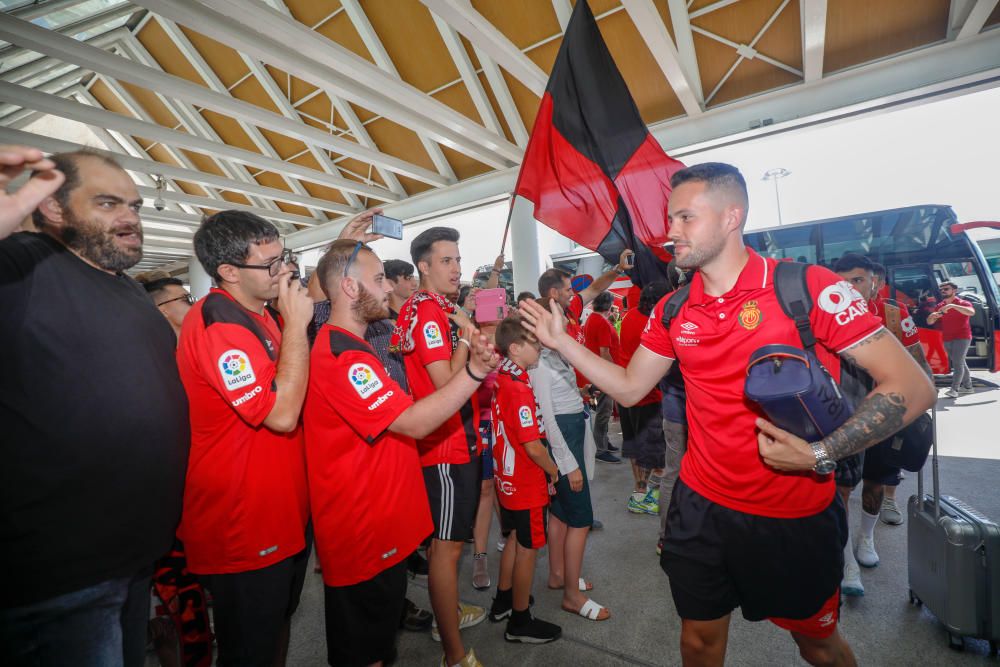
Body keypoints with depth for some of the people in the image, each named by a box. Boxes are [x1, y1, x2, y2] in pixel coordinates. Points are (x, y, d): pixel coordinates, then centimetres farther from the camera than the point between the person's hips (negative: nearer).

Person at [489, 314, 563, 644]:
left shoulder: (501, 381, 1)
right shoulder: (520, 388, -26)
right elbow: (532, 445, -26)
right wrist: (554, 471, -8)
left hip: (509, 478, 8)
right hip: (527, 484, -8)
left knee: (515, 539, 25)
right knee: (528, 549, 9)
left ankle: (503, 599, 43)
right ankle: (519, 622, 27)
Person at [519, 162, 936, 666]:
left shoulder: (809, 286, -16)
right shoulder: (672, 310, -2)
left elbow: (912, 386, -13)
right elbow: (629, 388, 4)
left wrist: (820, 455, -24)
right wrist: (561, 340, -3)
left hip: (797, 515, -2)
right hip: (700, 505, 3)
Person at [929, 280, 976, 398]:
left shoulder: (963, 303, -6)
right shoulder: (939, 306, 9)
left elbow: (971, 312, -28)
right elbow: (929, 322, 8)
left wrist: (953, 306, -35)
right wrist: (933, 316, -14)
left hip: (962, 338, -6)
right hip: (947, 339, 6)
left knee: (957, 363, -12)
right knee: (960, 363, 16)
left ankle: (954, 389, -16)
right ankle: (968, 386, 27)